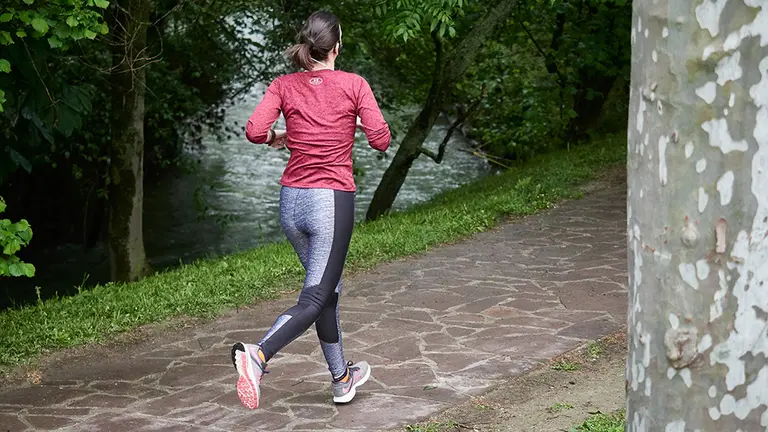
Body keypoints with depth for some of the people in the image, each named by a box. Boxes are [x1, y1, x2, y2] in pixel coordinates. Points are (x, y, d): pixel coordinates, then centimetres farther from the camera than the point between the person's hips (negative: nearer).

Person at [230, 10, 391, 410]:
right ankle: (257, 355, -32)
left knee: (328, 288, 21)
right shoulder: (353, 84, -4)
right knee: (315, 299, -7)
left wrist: (277, 137, 12)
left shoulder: (284, 85, 3)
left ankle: (341, 378, 31)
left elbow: (254, 131, -9)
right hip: (332, 201, -5)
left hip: (291, 200, 5)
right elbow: (381, 141, -6)